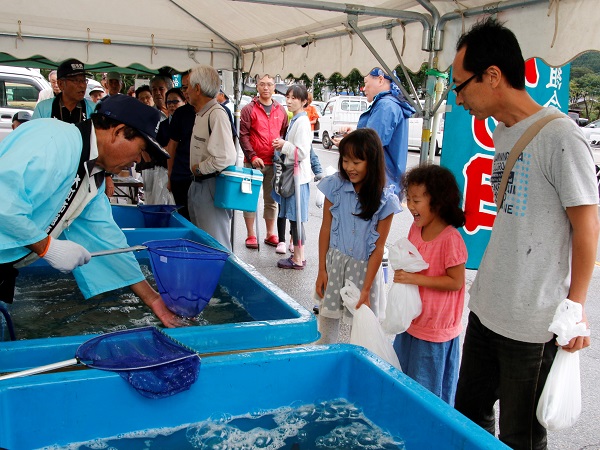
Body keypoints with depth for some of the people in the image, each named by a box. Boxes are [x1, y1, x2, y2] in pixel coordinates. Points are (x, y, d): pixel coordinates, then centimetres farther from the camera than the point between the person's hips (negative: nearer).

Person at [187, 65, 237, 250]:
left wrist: (199, 168, -15)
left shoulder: (217, 114, -19)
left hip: (212, 187, -10)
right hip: (198, 185, 10)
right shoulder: (200, 114, 12)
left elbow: (226, 158, -27)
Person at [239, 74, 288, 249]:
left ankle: (271, 234, 21)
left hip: (274, 163, 4)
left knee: (271, 200, 11)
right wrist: (253, 156, -16)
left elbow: (285, 135, 15)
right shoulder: (249, 109, -2)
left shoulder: (281, 111, 10)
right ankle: (250, 235, 12)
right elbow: (243, 136, -8)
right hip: (253, 162, -3)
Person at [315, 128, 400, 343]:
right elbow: (325, 230, 0)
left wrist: (366, 290, -11)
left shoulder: (384, 200, -12)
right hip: (335, 262, 2)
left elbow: (378, 249, -10)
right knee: (328, 317, 9)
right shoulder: (335, 187, -6)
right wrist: (322, 270, -1)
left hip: (365, 267, -2)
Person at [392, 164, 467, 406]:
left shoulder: (451, 239, -22)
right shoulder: (415, 229, 2)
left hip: (436, 331, -8)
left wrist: (415, 279, -25)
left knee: (428, 391, 9)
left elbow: (456, 281, -20)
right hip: (411, 322, 8)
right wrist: (402, 271, -4)